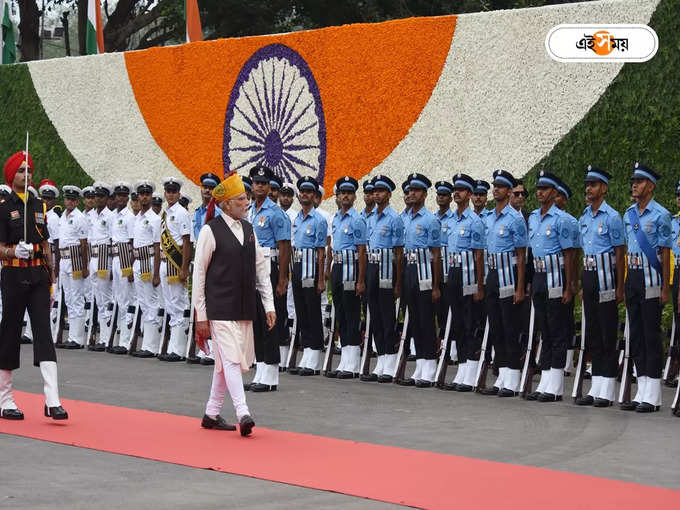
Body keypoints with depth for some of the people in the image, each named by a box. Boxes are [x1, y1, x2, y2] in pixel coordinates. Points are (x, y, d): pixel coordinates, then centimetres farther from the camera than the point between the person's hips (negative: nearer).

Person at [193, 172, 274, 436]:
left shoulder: (248, 228, 11)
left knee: (226, 361, 11)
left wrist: (269, 305, 8)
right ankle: (242, 413, -17)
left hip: (244, 307, 6)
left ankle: (212, 413, 20)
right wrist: (201, 315, -8)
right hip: (220, 307, -6)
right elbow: (199, 273, -6)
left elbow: (261, 267, 14)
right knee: (230, 358, -13)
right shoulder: (211, 231, -7)